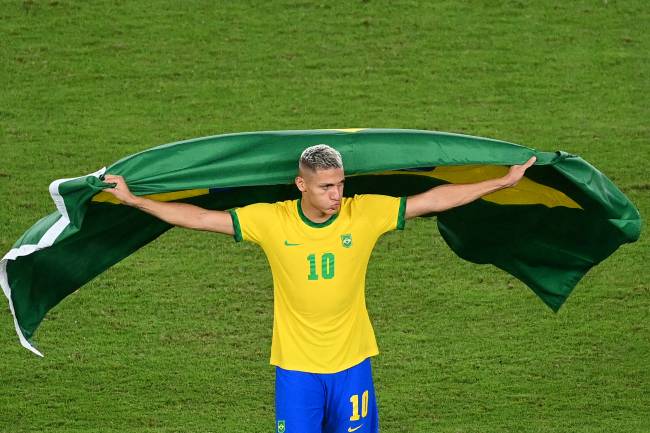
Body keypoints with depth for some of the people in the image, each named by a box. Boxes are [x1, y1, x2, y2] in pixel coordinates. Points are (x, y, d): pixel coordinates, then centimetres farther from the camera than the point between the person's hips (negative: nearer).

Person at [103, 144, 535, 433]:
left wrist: (504, 181, -4)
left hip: (351, 362, 1)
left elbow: (434, 200, -5)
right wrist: (134, 200, -6)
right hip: (296, 367, -1)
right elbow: (201, 218, -5)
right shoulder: (270, 220, -11)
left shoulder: (366, 213, -9)